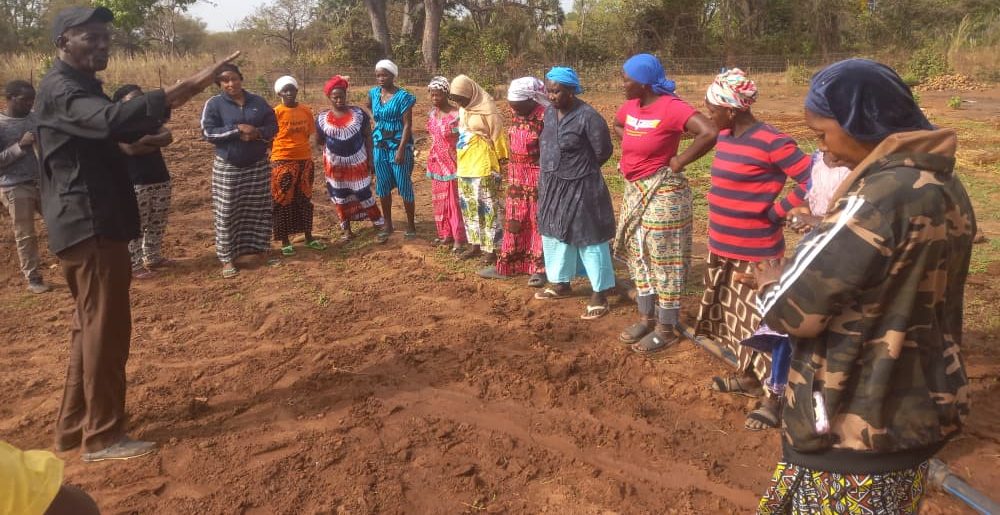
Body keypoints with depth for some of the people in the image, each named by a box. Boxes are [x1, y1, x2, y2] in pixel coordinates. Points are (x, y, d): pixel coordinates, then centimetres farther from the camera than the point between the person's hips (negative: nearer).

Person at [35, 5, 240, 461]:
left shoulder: (80, 85, 19)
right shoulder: (61, 88, -15)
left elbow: (103, 136, 28)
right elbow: (113, 119, -36)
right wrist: (190, 86, -43)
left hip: (95, 223, 11)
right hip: (89, 226, -11)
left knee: (92, 326, 16)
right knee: (106, 328, -5)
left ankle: (73, 426, 26)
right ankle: (103, 436, 5)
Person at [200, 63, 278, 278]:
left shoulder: (258, 102, 5)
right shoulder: (214, 104, -4)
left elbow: (273, 126, 4)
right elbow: (208, 132, -13)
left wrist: (257, 133, -16)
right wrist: (237, 129, -22)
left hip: (258, 165, 3)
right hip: (228, 167, -3)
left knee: (260, 209, 9)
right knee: (227, 213, 0)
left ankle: (262, 250, 24)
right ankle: (228, 259, 8)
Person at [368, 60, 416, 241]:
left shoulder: (403, 96, -11)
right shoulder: (373, 93, 6)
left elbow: (407, 125, -14)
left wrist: (401, 150, -22)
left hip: (399, 146, -5)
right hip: (380, 146, 6)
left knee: (404, 187, 0)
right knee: (382, 187, 10)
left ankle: (411, 225, 13)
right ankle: (388, 225, 23)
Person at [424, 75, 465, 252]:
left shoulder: (456, 115, -17)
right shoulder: (431, 113, 5)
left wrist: (461, 164, -16)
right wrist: (431, 159, 16)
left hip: (451, 163, -7)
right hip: (436, 163, 7)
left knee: (454, 201, 0)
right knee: (439, 200, 14)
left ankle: (458, 238, 8)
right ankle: (445, 234, 26)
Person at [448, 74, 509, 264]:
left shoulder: (486, 110, -12)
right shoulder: (463, 110, 10)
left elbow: (498, 138, -10)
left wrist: (500, 166, -8)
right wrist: (461, 163, 18)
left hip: (483, 168, -8)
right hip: (464, 168, 8)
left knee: (487, 209, -3)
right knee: (469, 208, 13)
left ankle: (491, 249, 4)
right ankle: (475, 244, 24)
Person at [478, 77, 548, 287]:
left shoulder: (544, 117, -18)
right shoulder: (515, 113, 3)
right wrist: (511, 171, 17)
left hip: (537, 177, -7)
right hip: (516, 176, 7)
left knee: (537, 222, 2)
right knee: (513, 221, 13)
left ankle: (538, 268, 11)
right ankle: (506, 265, 22)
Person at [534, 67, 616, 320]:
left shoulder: (588, 117, -19)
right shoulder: (550, 112, 4)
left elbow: (603, 151, -12)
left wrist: (579, 169, 1)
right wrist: (550, 172, 10)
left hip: (580, 188, -8)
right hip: (552, 186, 8)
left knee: (589, 240, 1)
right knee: (555, 236, 19)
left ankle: (600, 294, 11)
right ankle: (561, 284, 36)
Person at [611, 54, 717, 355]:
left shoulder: (670, 107, -20)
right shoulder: (631, 106, 4)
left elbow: (710, 133, -31)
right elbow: (617, 125, 27)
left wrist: (679, 162, -21)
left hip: (662, 193, -9)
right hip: (634, 191, 9)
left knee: (664, 260, 1)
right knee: (638, 257, 16)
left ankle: (666, 330, 13)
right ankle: (646, 318, 30)